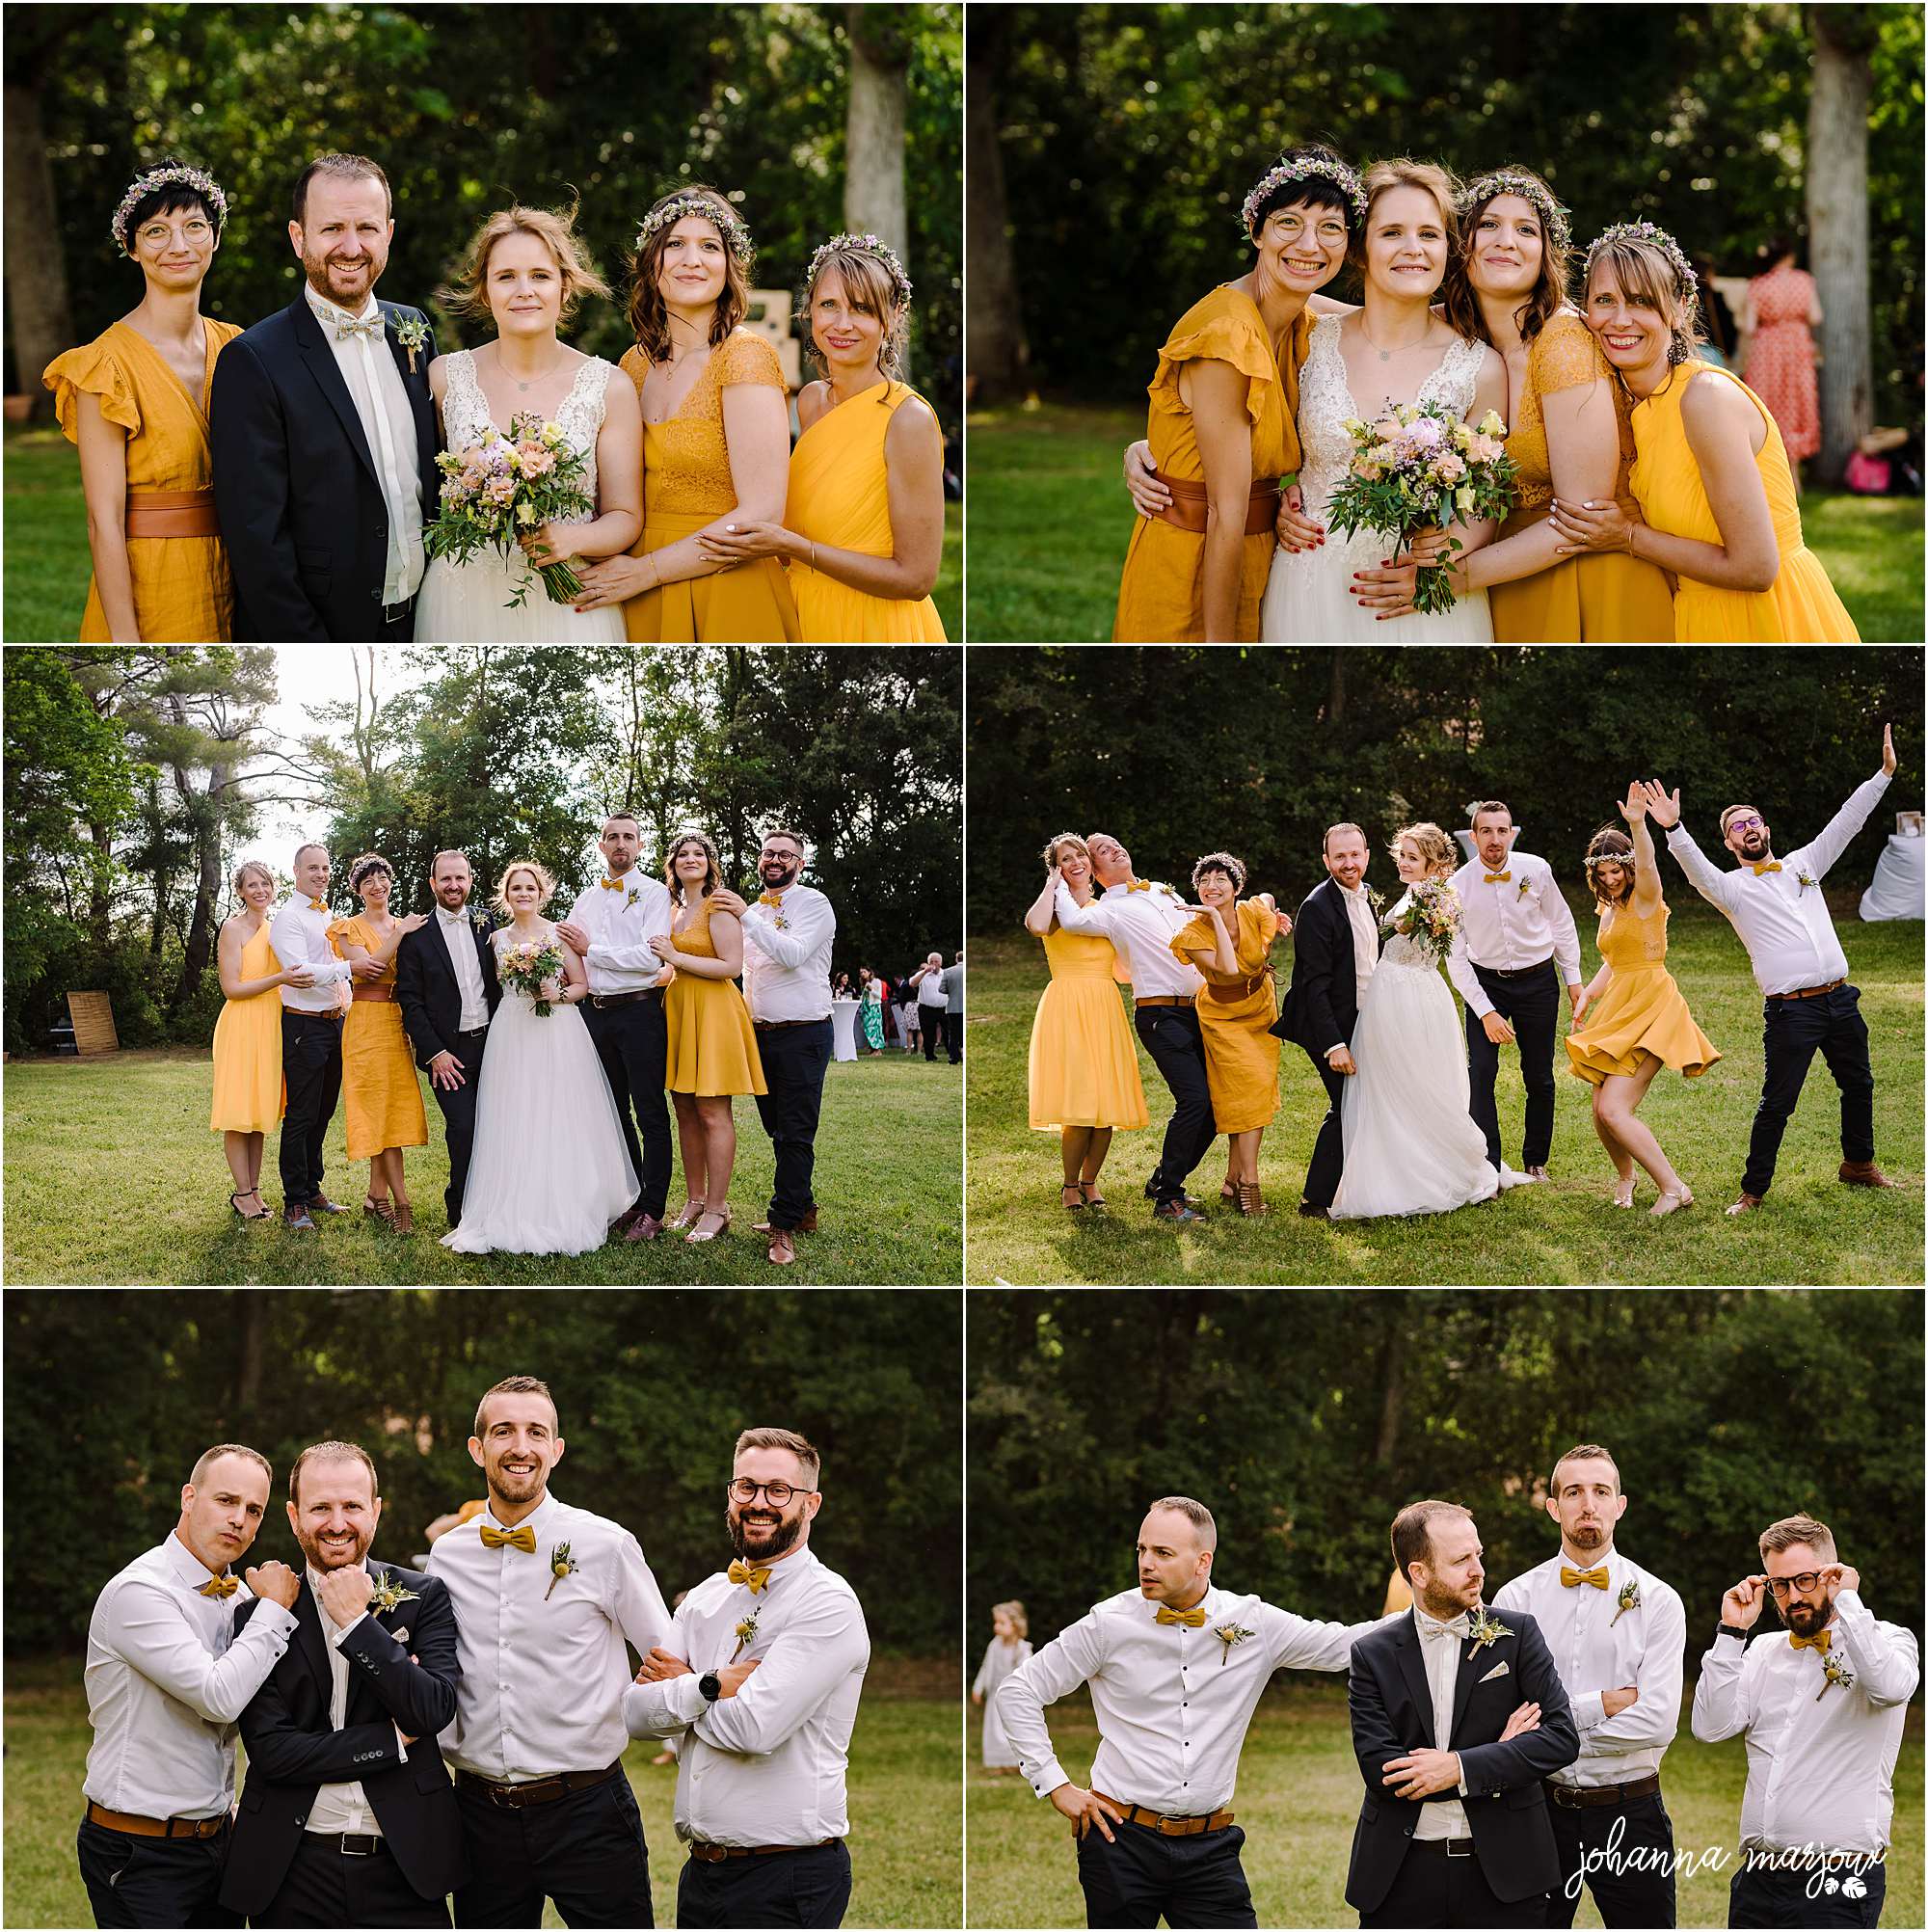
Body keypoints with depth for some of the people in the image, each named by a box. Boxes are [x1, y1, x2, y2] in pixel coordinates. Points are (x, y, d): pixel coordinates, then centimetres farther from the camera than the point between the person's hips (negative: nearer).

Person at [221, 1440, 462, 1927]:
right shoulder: (258, 1612, 1)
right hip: (294, 1872, 0)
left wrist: (356, 1620, -11)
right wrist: (394, 1739, -9)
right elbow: (271, 1750, -8)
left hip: (403, 1864, 0)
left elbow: (434, 1711, -10)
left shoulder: (424, 1598, 4)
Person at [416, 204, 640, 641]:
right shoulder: (445, 377, 1)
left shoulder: (610, 388, -1)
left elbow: (625, 516, 1)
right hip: (462, 602, 1)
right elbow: (422, 491, 9)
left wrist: (571, 539, -18)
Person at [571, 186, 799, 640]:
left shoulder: (744, 356, -12)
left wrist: (644, 572, -15)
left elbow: (762, 515, -19)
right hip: (643, 609, 5)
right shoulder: (636, 364, 6)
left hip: (728, 602, -5)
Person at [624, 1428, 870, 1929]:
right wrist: (710, 1686, -15)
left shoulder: (828, 1603, -10)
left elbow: (755, 1726, -20)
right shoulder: (707, 1596, 12)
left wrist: (676, 1688, -2)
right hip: (700, 1870, 6)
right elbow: (634, 1713, 3)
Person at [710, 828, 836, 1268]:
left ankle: (784, 1226, -5)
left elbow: (792, 954, -23)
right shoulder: (752, 911, 14)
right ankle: (802, 1211, 22)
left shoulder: (813, 904, -7)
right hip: (760, 1033, 7)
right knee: (779, 1131, 11)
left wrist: (747, 917, -25)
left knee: (795, 1136, -6)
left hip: (803, 1034, -7)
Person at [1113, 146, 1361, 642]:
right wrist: (1219, 642, -22)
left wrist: (1283, 504, -5)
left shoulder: (1300, 328, 2)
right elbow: (1226, 517, -23)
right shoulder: (1227, 335, -24)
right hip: (1189, 562, -8)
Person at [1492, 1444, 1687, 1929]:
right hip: (1541, 1809, 1)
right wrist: (1600, 1704, -13)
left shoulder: (1658, 1601, -1)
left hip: (1628, 1811, -1)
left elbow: (1658, 1721, -12)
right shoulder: (1515, 1599, 1)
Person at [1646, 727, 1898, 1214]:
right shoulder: (1732, 887, 1)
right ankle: (1754, 1190, 4)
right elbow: (1696, 868, -18)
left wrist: (1883, 774, 8)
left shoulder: (1803, 864, 14)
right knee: (1776, 1103, -5)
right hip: (1789, 1010, -5)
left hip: (1839, 1001, 5)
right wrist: (1673, 829, -37)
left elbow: (1845, 823, 13)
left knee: (1858, 1084, 18)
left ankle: (1859, 1164, 38)